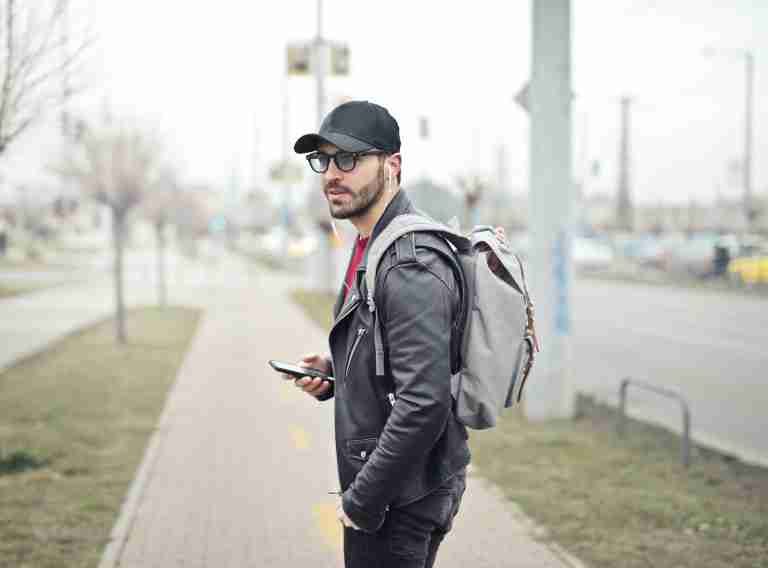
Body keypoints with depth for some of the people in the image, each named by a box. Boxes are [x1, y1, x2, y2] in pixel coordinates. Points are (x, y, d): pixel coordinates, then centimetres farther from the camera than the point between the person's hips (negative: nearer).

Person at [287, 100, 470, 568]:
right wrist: (334, 372, 5)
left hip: (400, 503, -10)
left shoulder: (412, 266, -22)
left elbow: (424, 403, -28)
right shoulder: (372, 247, 11)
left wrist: (362, 501, -21)